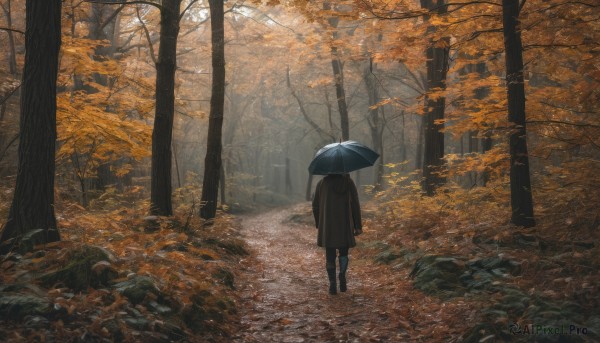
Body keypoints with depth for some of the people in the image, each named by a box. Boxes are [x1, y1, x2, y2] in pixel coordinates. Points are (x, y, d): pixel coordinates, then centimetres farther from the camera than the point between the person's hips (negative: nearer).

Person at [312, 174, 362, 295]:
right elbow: (355, 205, -1)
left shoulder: (322, 183, 0)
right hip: (345, 226, 0)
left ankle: (332, 284, 1)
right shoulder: (348, 182, 0)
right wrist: (358, 226, 2)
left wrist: (318, 224, 16)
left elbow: (315, 206, 4)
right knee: (343, 253, 18)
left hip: (327, 226, 0)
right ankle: (342, 276, -1)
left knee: (330, 255, 6)